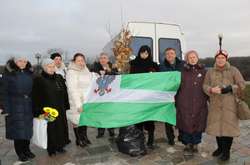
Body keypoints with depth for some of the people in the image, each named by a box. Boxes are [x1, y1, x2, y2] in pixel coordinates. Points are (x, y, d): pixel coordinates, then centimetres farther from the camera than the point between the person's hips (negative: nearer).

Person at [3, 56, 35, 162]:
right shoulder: (9, 74, -5)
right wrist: (6, 108, -11)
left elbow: (33, 90, 7)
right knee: (18, 129, 5)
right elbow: (5, 92, -6)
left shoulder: (29, 73, 6)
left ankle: (26, 150, 28)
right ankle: (20, 153, 21)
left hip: (28, 106, 4)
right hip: (15, 107, -3)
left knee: (27, 128, 11)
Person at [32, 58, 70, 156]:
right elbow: (36, 97, -11)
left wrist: (66, 106, 10)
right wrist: (38, 111, -14)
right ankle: (51, 149, 22)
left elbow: (64, 93, 13)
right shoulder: (39, 80, -8)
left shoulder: (59, 78, 8)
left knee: (61, 127, 12)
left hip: (60, 109, 5)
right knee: (50, 129, 5)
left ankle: (60, 146, 29)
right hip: (47, 110, -5)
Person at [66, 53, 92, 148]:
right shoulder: (71, 72, -10)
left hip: (87, 100, 5)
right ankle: (78, 139, 21)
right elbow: (72, 89, -16)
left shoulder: (86, 71, 9)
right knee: (77, 120, 3)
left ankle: (84, 136, 28)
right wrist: (78, 104, -20)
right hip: (77, 101, -5)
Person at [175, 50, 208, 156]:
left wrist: (208, 99, 4)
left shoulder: (203, 71, 8)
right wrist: (176, 101, 0)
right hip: (185, 104, -1)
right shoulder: (183, 71, 4)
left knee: (198, 124, 8)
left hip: (199, 104, 1)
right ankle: (187, 145, 19)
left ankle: (195, 145, 26)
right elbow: (177, 86, 3)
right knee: (186, 124, 3)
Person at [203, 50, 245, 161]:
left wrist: (230, 88, -18)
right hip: (215, 104, 2)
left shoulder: (233, 70, 1)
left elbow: (242, 85, 0)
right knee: (216, 126, 10)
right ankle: (220, 148, 31)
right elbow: (205, 86, 4)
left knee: (228, 126, 1)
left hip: (229, 104, -2)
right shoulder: (210, 72, 7)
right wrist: (211, 90, -18)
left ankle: (227, 151, 19)